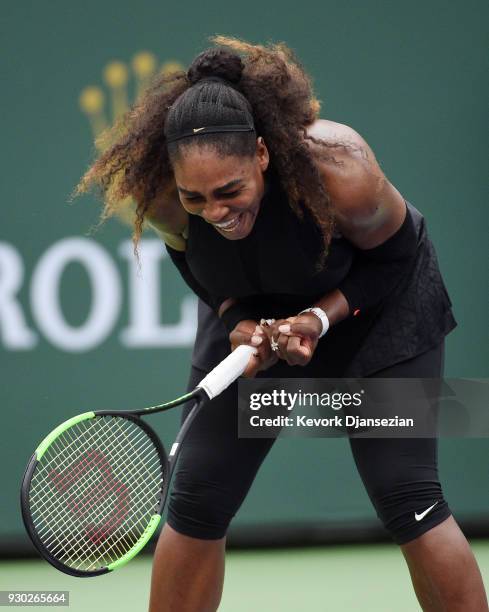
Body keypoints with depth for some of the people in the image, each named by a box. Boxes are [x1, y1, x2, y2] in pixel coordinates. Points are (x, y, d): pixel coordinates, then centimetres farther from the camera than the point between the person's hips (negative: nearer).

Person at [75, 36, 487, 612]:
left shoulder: (336, 168, -38)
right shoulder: (160, 197, -28)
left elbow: (395, 255, -18)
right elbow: (194, 264, -4)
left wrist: (322, 317, -31)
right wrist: (239, 322, -23)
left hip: (378, 308, -3)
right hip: (253, 313, 3)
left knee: (408, 500, -14)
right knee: (195, 502, -3)